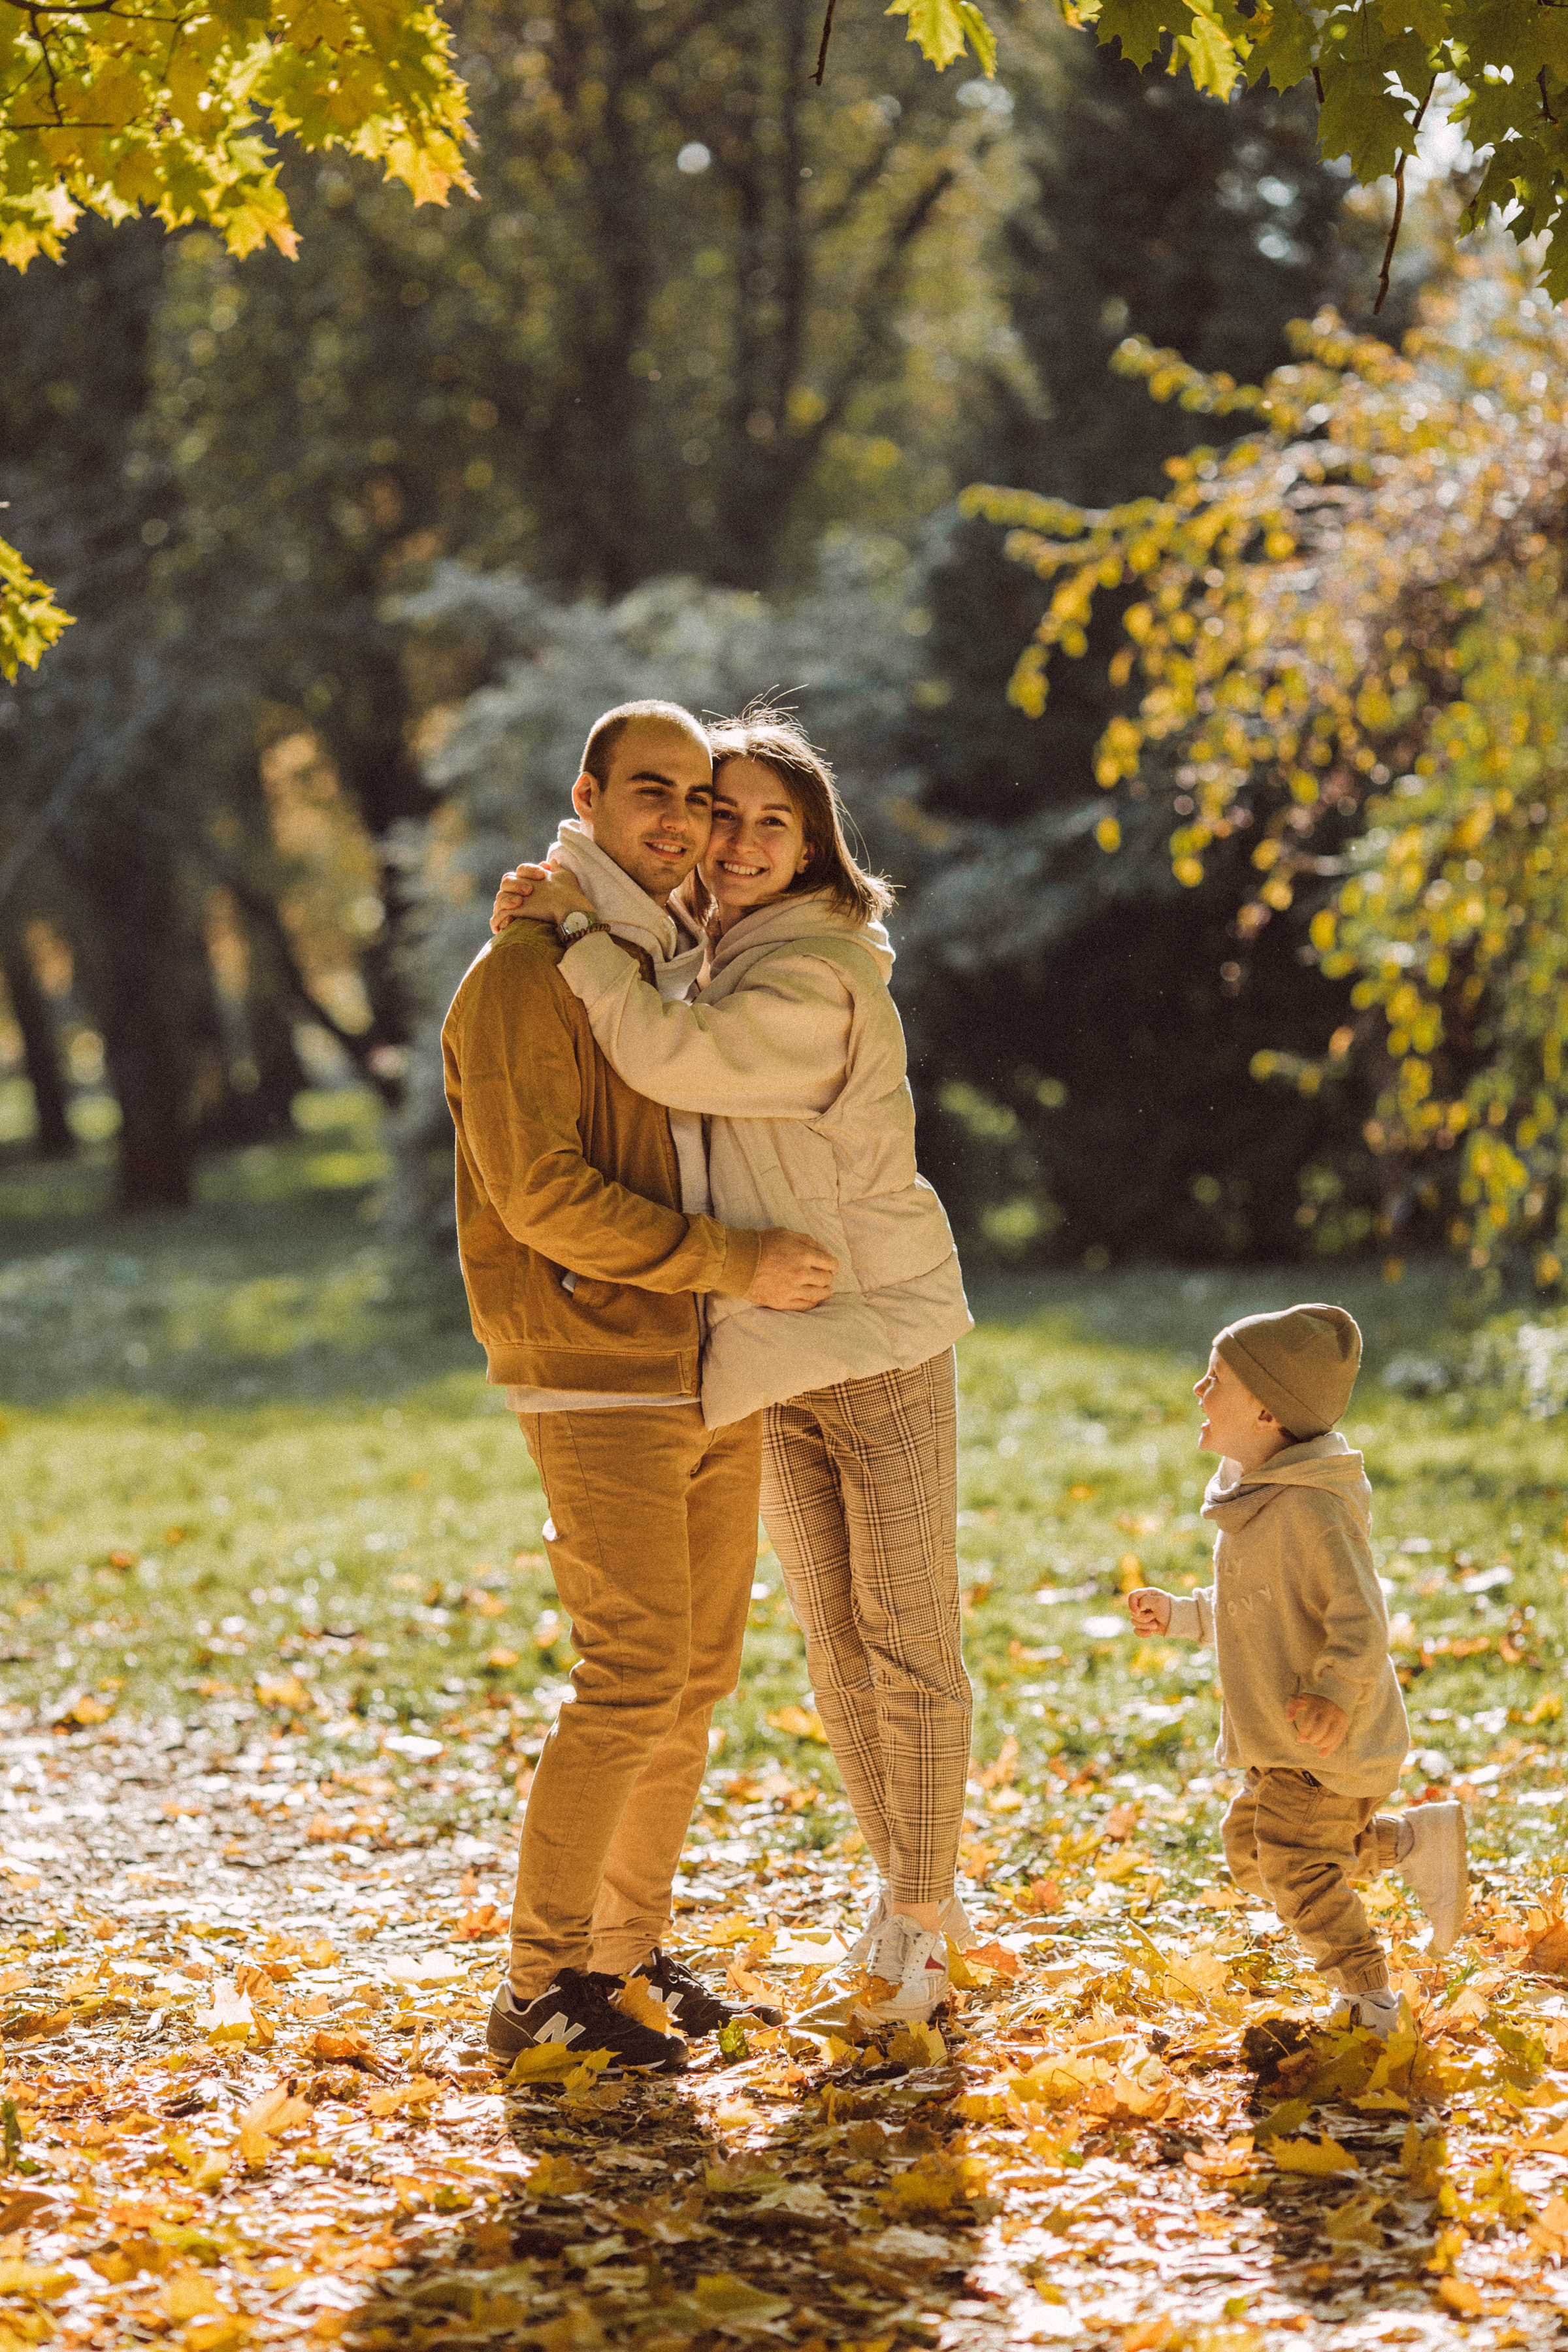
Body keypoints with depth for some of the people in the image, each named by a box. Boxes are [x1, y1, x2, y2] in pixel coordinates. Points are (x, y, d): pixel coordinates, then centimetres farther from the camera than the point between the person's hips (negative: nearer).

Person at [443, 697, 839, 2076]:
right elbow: (543, 1193, -20)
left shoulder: (688, 966, 15)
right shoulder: (528, 975, -12)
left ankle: (628, 1950, 21)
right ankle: (541, 1988, -4)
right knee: (634, 1677, -12)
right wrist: (736, 1264, -20)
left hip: (714, 1379, 8)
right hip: (598, 1382, -8)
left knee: (701, 1672, 10)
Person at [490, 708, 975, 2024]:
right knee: (835, 1648, 13)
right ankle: (902, 1889, 27)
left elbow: (678, 1056, -30)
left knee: (911, 1646, -1)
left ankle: (925, 1916, 10)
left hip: (881, 1337, -7)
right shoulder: (705, 958, 11)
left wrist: (578, 928, -20)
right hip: (776, 1359, 8)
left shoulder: (819, 973, -16)